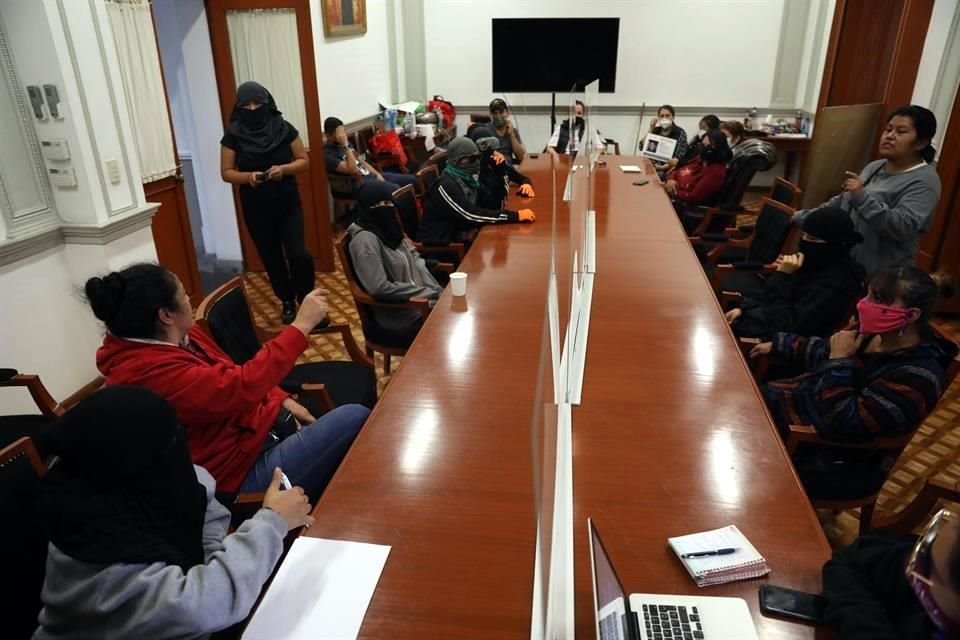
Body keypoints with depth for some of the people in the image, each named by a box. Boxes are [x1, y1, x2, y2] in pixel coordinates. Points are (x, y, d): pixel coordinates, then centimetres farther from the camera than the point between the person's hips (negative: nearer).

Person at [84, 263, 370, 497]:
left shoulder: (177, 338, 4)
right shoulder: (150, 373, -26)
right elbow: (239, 388, -33)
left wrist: (283, 400, 3)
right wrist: (301, 325, -31)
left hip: (259, 428, 10)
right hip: (244, 471, -9)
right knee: (356, 419, -15)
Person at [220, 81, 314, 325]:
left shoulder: (284, 129, -6)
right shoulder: (233, 135, -6)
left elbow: (304, 161, -1)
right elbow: (226, 173, -2)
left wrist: (283, 168, -20)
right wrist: (247, 176, -22)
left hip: (288, 203, -1)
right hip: (255, 208, 1)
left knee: (298, 254, -12)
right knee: (271, 258, 10)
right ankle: (287, 302, 30)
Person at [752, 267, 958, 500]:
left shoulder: (916, 376, -28)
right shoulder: (876, 334, -4)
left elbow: (841, 424, -33)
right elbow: (824, 354, 17)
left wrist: (839, 361, -27)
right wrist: (777, 345, 22)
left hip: (832, 462, -8)